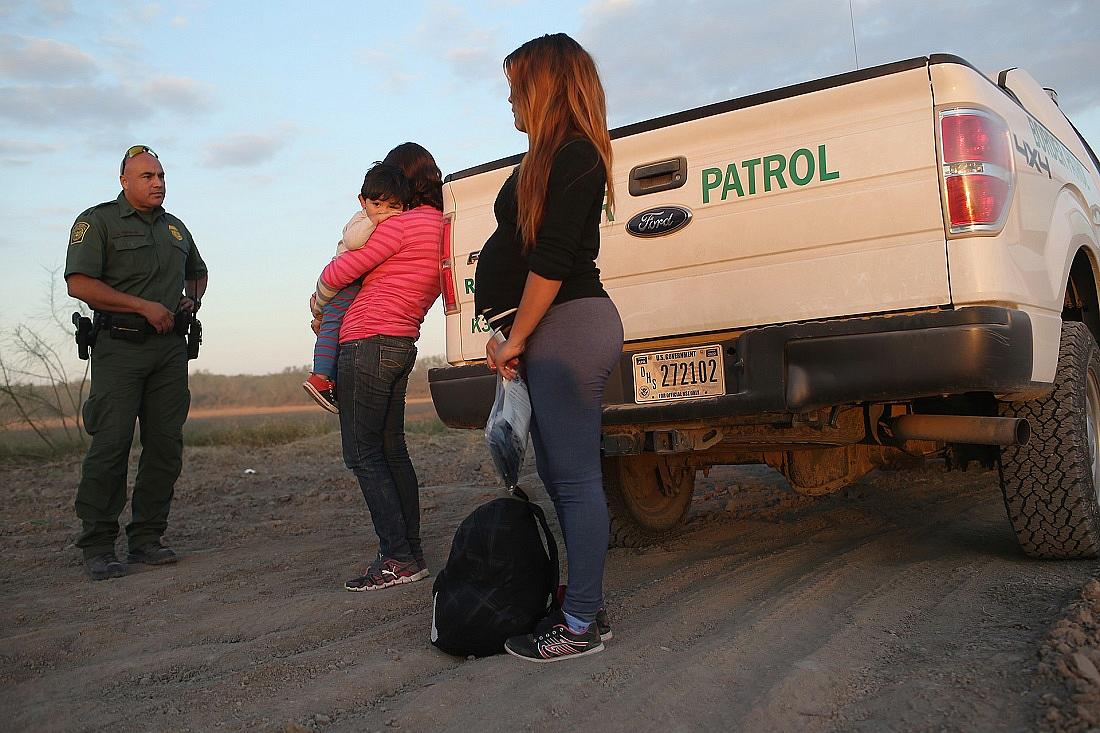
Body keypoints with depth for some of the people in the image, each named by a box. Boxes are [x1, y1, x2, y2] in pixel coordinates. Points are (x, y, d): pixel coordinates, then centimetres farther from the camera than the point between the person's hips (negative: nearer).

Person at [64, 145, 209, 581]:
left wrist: (192, 299, 13)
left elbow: (198, 272, 35)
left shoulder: (175, 227, 19)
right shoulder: (98, 222, 0)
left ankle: (146, 539, 12)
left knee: (166, 444, 3)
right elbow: (79, 284, -11)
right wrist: (144, 306, -15)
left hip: (170, 348, 6)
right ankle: (97, 548, -1)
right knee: (110, 445, -9)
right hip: (119, 347, -6)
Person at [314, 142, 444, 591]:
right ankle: (411, 554, 19)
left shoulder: (404, 224, -13)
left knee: (363, 455, -5)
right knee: (391, 452, 14)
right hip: (401, 346, 10)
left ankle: (397, 559, -5)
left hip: (369, 343, -9)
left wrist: (319, 296, 11)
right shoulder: (441, 228, 17)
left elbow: (340, 272, -9)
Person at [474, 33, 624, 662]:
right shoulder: (549, 159, 21)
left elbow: (552, 261, -17)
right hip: (550, 334, 10)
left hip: (570, 328, -10)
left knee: (574, 478, -6)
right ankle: (585, 601, 24)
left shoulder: (574, 156, -10)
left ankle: (581, 625, 4)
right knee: (559, 475, 13)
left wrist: (516, 337, -11)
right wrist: (510, 335, 17)